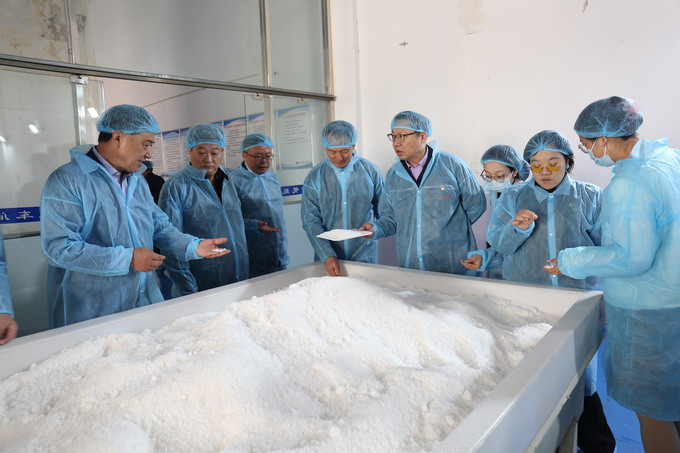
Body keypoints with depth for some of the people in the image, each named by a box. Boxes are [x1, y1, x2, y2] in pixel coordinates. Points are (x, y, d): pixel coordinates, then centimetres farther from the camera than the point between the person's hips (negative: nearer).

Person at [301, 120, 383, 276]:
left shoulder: (371, 171, -2)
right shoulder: (314, 177, -3)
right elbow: (311, 221, -6)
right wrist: (327, 256, -15)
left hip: (365, 255, 0)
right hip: (327, 255, 0)